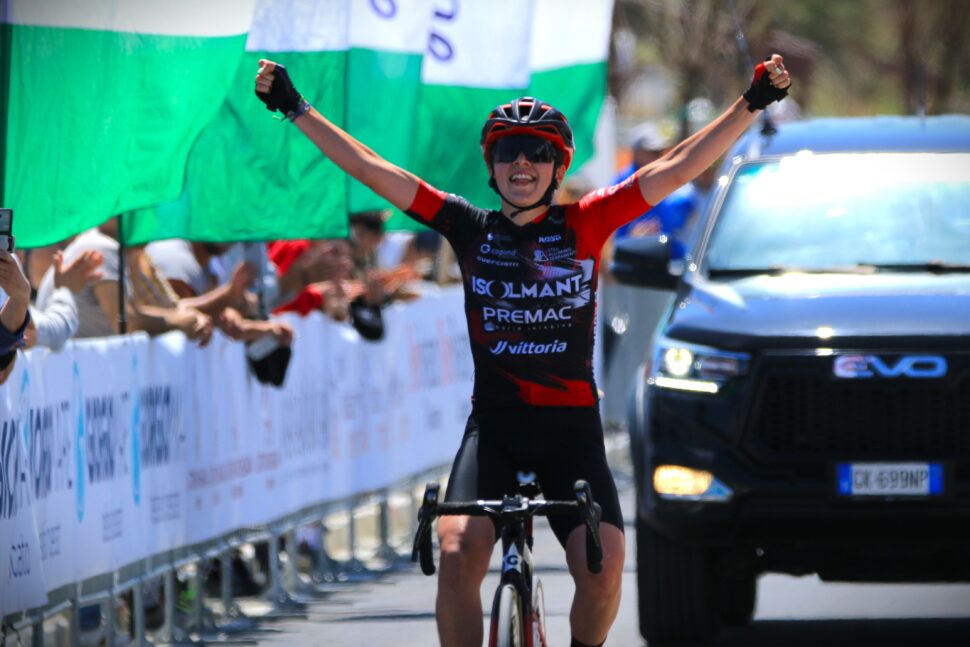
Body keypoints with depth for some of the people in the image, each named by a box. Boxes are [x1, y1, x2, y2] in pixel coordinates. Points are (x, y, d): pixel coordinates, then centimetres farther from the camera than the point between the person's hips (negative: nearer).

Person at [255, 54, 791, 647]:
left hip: (572, 425, 0)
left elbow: (677, 168, -1)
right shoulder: (471, 229, 4)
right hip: (494, 424, 0)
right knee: (459, 554, -24)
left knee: (604, 569, -16)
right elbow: (371, 169, 4)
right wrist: (295, 109, 2)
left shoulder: (585, 225, 3)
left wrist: (753, 104, -7)